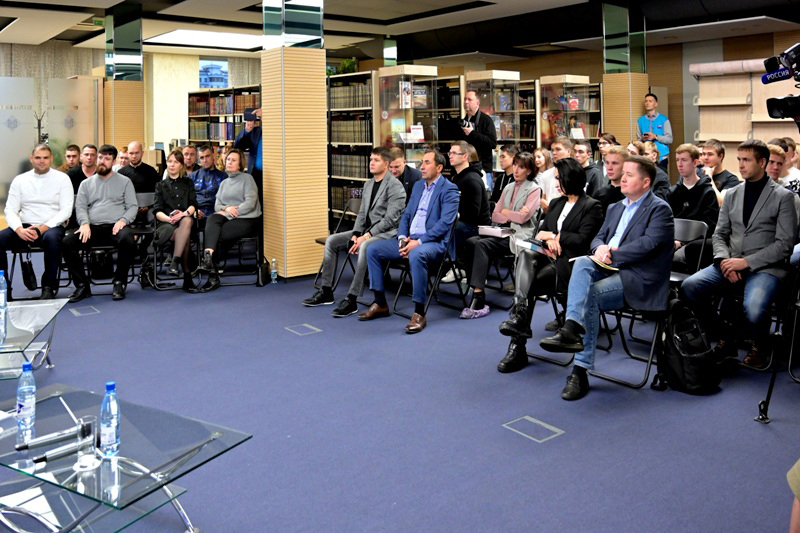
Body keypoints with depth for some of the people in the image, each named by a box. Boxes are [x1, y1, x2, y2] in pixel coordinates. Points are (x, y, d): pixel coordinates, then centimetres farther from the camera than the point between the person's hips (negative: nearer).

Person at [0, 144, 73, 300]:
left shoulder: (62, 178, 4)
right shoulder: (20, 180, 12)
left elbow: (66, 210, -4)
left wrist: (43, 228, -17)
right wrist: (20, 230, -15)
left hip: (52, 227, -3)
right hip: (24, 227, 3)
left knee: (51, 238, -38)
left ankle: (49, 287, -22)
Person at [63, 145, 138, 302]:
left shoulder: (124, 181, 15)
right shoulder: (86, 184, 21)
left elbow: (132, 206, 7)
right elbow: (80, 207, 12)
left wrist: (123, 220, -13)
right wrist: (84, 223, -9)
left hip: (115, 226, -2)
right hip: (93, 228, 3)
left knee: (128, 240, -37)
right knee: (67, 241, -25)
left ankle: (119, 283, -19)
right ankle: (82, 286, -15)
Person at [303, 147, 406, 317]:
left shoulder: (394, 185, -12)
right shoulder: (368, 184, 16)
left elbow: (390, 219, -19)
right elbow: (362, 213, 16)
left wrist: (366, 237, -23)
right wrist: (355, 235, -2)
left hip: (387, 232, -9)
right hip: (367, 231, 9)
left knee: (365, 247, -38)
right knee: (331, 241, -1)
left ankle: (351, 300, -35)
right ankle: (326, 292, 3)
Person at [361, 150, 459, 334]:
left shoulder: (449, 190, -6)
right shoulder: (418, 186, 19)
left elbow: (444, 224, -16)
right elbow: (406, 215, 19)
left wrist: (418, 242, -21)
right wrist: (403, 238, -1)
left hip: (434, 242, -8)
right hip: (410, 239, 8)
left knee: (416, 255, -40)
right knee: (373, 250, -3)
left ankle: (419, 313, -31)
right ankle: (380, 304, 3)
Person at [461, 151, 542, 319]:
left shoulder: (534, 189, 2)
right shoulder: (508, 187, 22)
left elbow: (523, 217, -10)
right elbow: (494, 215, 16)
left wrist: (505, 212, 4)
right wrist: (512, 216, -2)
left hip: (520, 235, -6)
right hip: (504, 231, 6)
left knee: (482, 244, -30)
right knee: (471, 241, -22)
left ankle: (478, 297, -35)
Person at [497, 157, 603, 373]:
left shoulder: (591, 206, 0)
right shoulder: (556, 203, 24)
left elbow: (583, 240, -10)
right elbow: (541, 231, 21)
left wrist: (552, 235, -2)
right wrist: (549, 240, -3)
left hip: (571, 262, -6)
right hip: (550, 256, 6)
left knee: (528, 284, -28)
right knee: (526, 254, -30)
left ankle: (518, 347, -30)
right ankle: (520, 313, -47)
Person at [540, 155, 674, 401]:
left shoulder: (659, 209, -1)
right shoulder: (615, 208, 24)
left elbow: (648, 244, -15)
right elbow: (599, 237, 20)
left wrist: (611, 255, -15)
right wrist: (601, 248, -5)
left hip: (640, 278, -7)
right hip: (609, 269, 7)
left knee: (590, 295, -28)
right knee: (582, 263, -26)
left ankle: (580, 371, -25)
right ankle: (572, 328, -39)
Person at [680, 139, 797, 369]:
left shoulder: (782, 197, 0)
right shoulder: (732, 195, 15)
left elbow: (784, 244, -6)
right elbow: (719, 234, 13)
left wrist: (747, 262, -16)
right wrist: (724, 260, -8)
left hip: (765, 267, -5)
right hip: (731, 264, 5)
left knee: (753, 308, -35)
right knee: (688, 287, -22)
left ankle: (758, 346, 3)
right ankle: (724, 340, -1)